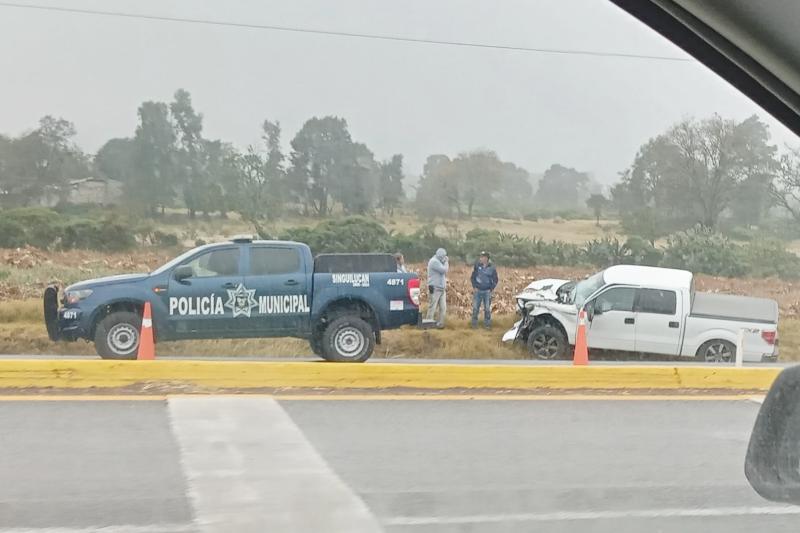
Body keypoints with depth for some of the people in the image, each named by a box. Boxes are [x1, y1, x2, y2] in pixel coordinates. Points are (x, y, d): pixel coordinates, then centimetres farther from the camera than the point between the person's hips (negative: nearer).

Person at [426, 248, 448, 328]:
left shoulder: (438, 261, 20)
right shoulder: (434, 261, -11)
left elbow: (444, 273, 20)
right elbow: (444, 270, -17)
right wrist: (446, 262, -3)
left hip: (442, 288, 9)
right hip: (435, 288, -9)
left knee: (443, 307, 5)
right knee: (433, 307, -7)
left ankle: (440, 324, 9)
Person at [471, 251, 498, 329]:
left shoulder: (492, 268, -3)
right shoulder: (477, 266, 0)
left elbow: (495, 280, 4)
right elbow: (473, 277, 7)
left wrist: (491, 289, -5)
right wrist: (474, 287, -2)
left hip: (487, 291, -1)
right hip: (478, 290, 1)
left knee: (487, 309, 3)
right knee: (475, 308, 2)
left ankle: (487, 324, 11)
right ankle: (474, 323, 11)